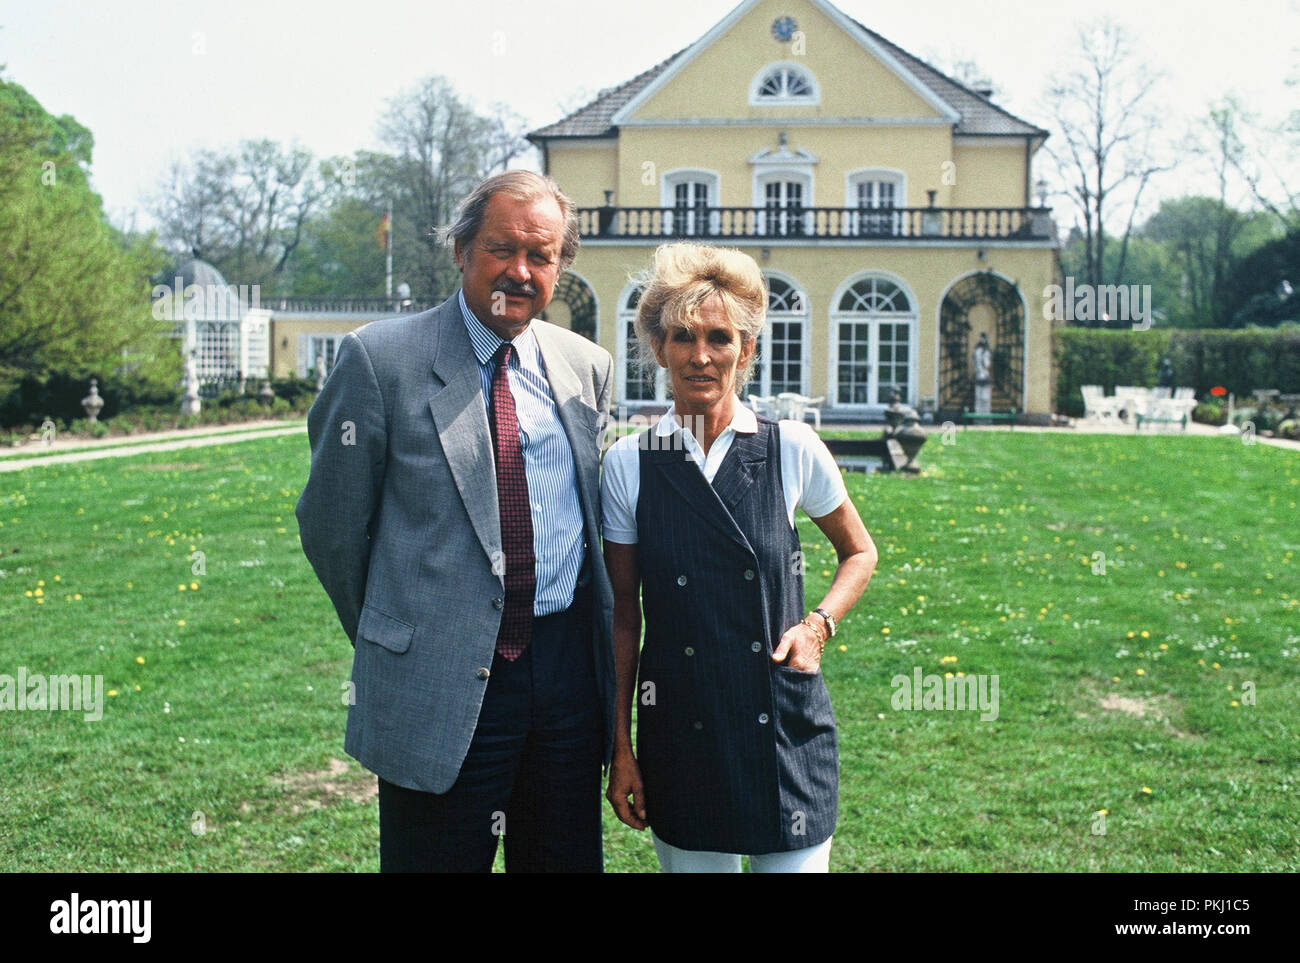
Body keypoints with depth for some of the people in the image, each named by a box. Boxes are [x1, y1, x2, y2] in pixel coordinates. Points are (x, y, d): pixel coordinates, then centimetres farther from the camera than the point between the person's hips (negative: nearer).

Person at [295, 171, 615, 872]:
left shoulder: (587, 367, 7)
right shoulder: (382, 359, -7)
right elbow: (330, 525, -1)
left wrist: (578, 632, 15)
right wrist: (388, 643, 7)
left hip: (569, 672, 4)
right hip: (438, 683, -4)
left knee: (567, 859, 15)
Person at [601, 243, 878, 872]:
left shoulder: (792, 449, -3)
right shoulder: (628, 465, -2)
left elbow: (859, 551, 13)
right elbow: (621, 610, 3)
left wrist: (818, 626, -5)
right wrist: (621, 747, 2)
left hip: (785, 726, 0)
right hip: (679, 733, 1)